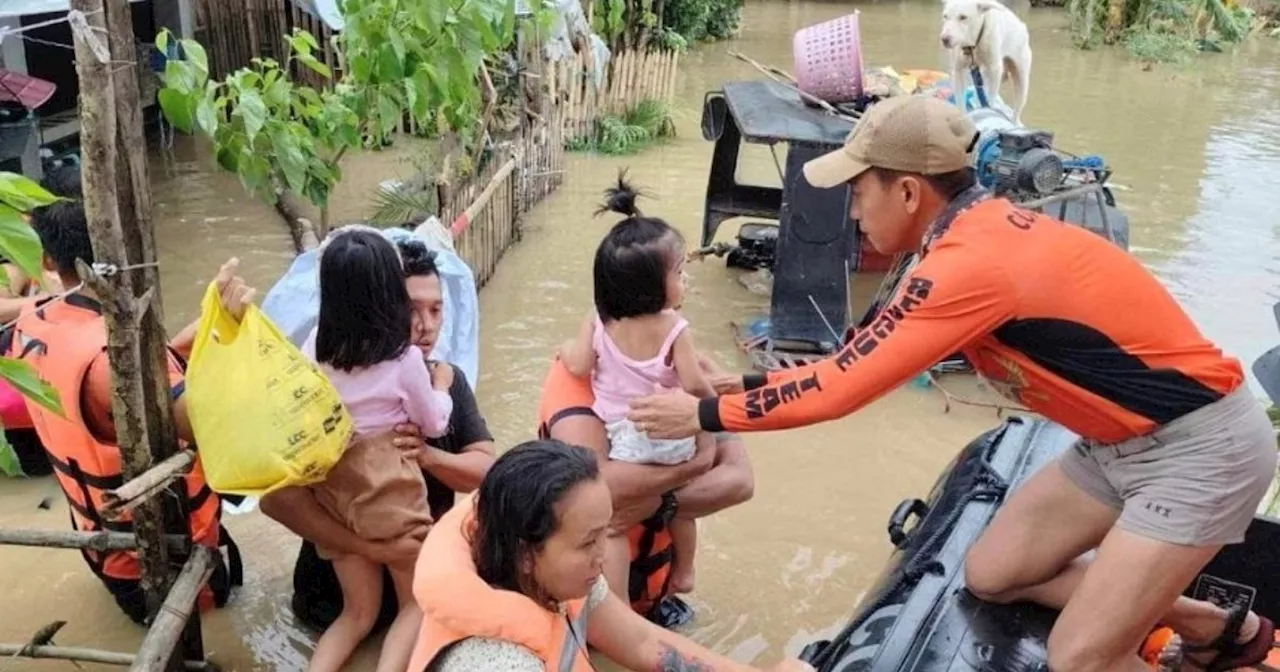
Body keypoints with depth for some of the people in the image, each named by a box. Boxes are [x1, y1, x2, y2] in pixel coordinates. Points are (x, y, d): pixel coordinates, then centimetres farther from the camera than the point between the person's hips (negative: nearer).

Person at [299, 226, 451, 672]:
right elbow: (435, 424, 2)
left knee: (359, 611, 20)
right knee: (417, 603, 16)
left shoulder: (316, 345, -4)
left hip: (332, 489, 4)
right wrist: (441, 389, 21)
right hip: (388, 491, -4)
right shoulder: (404, 357, -14)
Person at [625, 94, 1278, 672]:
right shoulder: (979, 232, 0)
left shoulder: (972, 262, -29)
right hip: (1128, 436, 9)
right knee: (992, 573, 11)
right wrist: (746, 385, 4)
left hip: (1201, 445, -9)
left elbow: (842, 387, -24)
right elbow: (864, 361, 6)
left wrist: (706, 414, -14)